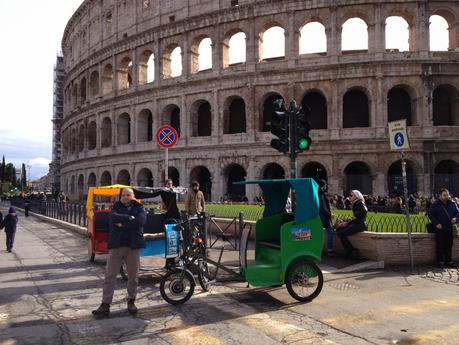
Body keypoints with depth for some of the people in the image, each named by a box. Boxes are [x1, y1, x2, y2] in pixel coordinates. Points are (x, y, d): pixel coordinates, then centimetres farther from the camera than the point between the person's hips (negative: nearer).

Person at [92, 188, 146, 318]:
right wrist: (129, 218, -16)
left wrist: (122, 224, -12)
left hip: (133, 246, -1)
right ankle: (105, 305, 4)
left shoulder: (139, 208, 6)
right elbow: (113, 217, -11)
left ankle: (131, 301, 24)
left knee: (133, 276, 8)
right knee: (110, 276, 0)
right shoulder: (116, 207, 11)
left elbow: (141, 220, -14)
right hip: (116, 245, 1)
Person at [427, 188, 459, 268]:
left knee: (449, 246, 10)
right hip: (440, 229, -4)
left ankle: (449, 261, 21)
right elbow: (430, 214, -6)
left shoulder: (452, 204, 9)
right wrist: (436, 223, -15)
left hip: (450, 229, 4)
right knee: (440, 246, 1)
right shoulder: (435, 205, -2)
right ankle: (441, 261, 9)